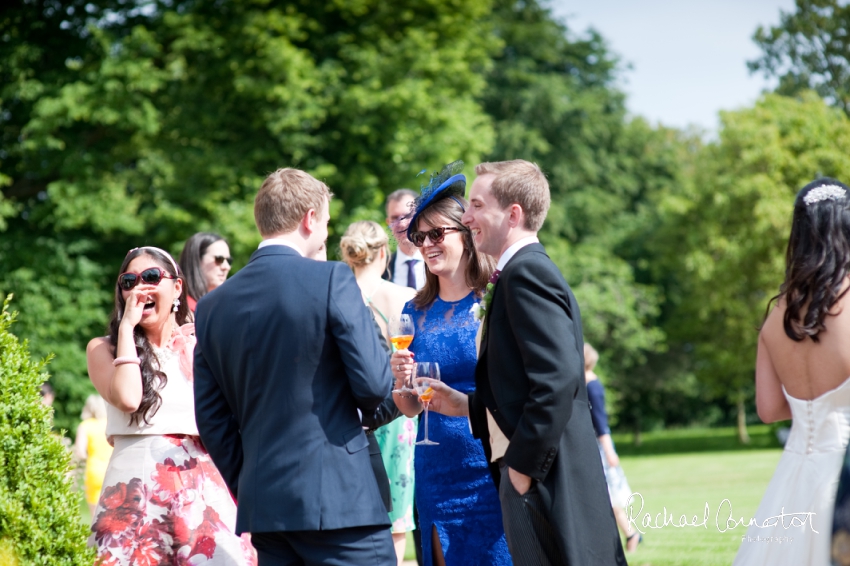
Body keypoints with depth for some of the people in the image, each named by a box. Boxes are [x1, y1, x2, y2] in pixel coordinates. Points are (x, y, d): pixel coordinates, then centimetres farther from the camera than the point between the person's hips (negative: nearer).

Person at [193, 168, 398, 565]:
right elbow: (374, 384, -11)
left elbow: (211, 418, 11)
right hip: (339, 496, -6)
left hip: (263, 503, 6)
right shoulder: (331, 279, -8)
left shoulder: (212, 305, 9)